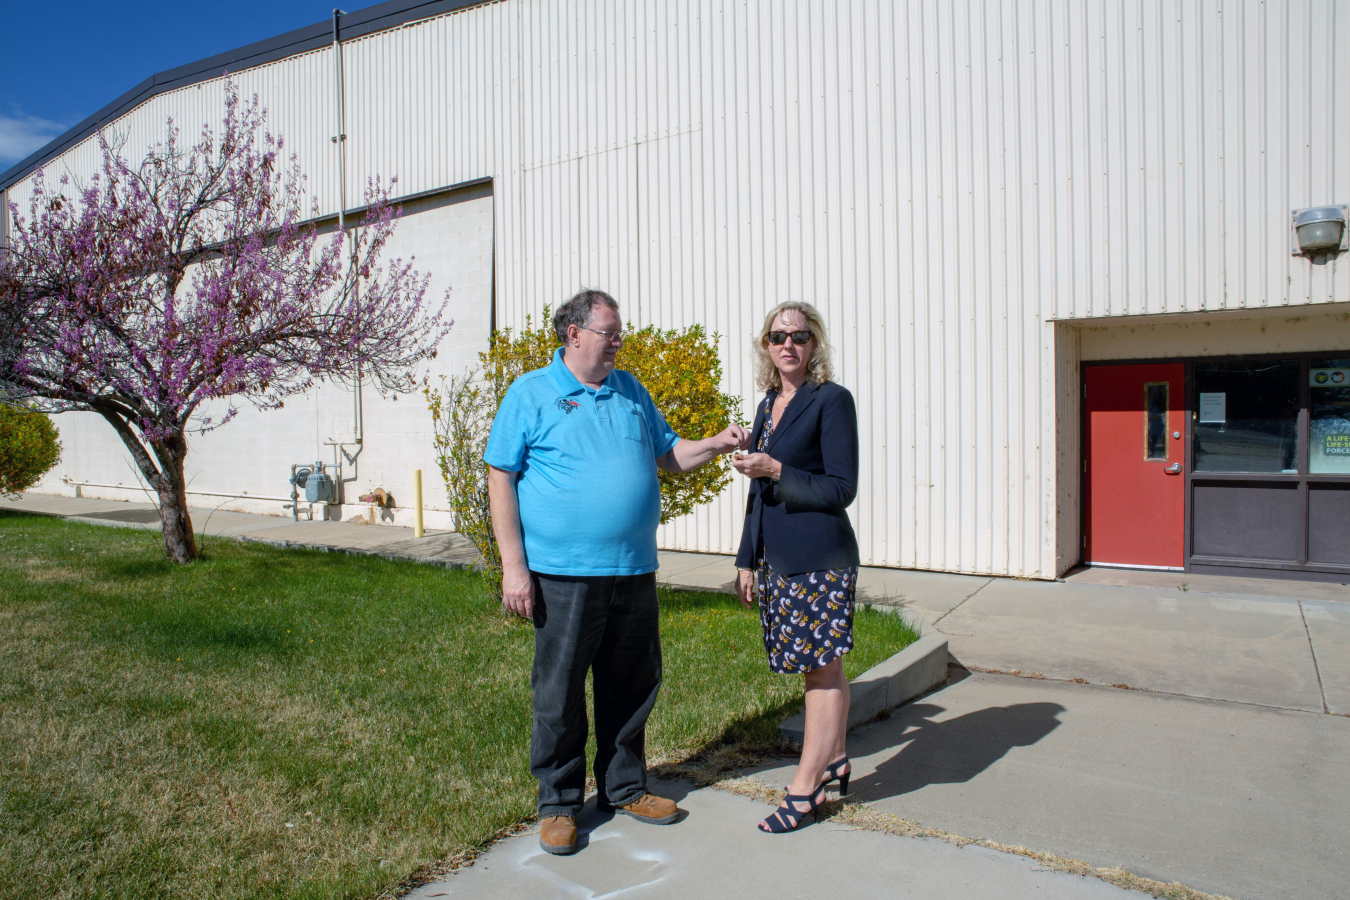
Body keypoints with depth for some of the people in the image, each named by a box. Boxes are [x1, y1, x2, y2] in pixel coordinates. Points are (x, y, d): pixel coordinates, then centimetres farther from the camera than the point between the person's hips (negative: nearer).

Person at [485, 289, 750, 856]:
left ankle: (624, 788, 33)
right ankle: (558, 803, 24)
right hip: (563, 575, -5)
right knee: (559, 693, 5)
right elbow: (500, 479, -5)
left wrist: (718, 444, 0)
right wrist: (514, 565, -11)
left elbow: (668, 454, 20)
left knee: (632, 686, 15)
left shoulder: (631, 391, 13)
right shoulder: (530, 394, -2)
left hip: (634, 571, 5)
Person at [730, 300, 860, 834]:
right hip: (776, 558, 8)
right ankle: (835, 764, 31)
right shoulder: (768, 405, 14)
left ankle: (803, 791, 9)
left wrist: (777, 471, -21)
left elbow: (841, 489, -13)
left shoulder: (832, 400, -8)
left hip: (819, 558, -7)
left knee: (820, 667, 1)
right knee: (823, 666, 17)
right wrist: (747, 560, 17)